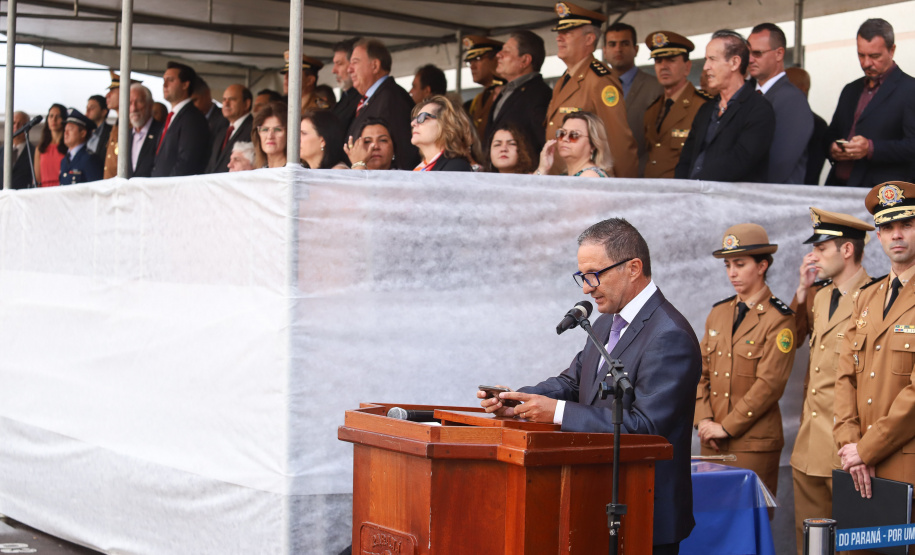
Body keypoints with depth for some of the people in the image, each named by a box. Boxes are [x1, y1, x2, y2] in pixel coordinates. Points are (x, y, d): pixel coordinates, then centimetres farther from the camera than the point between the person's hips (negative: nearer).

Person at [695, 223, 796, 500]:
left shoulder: (778, 319, -7)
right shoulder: (719, 313, 13)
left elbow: (769, 384, -13)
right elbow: (701, 371, 12)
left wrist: (726, 427, -12)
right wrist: (704, 420, -3)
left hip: (754, 443, -5)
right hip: (713, 442, 6)